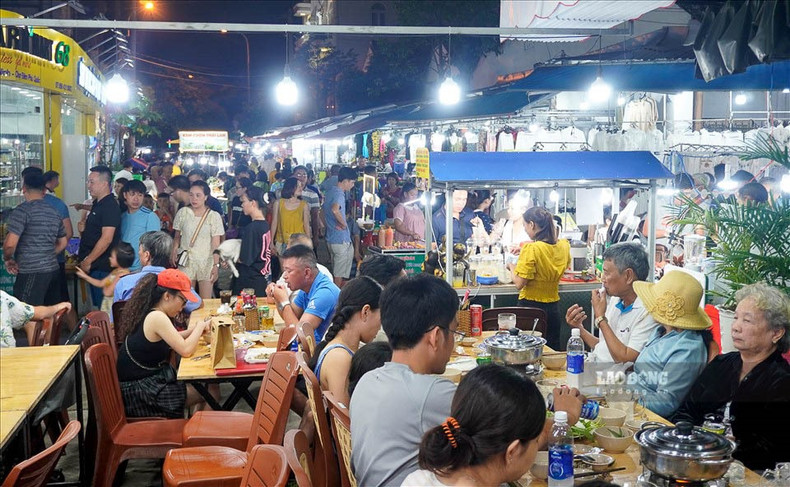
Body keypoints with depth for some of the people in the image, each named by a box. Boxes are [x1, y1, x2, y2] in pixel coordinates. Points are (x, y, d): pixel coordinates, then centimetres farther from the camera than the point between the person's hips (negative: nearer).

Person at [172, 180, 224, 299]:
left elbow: (216, 244, -3)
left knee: (206, 301, -1)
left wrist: (216, 265, -10)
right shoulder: (183, 212, 3)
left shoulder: (214, 216, -2)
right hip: (186, 261, 2)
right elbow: (177, 236, 12)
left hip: (206, 262, -1)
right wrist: (174, 252, -5)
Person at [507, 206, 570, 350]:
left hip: (530, 305, -6)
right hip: (553, 307, 6)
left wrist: (512, 267, 0)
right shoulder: (564, 246, 0)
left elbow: (519, 284, -20)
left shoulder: (531, 249, -19)